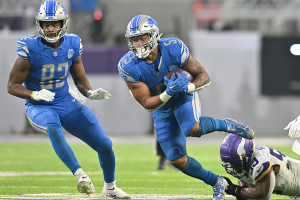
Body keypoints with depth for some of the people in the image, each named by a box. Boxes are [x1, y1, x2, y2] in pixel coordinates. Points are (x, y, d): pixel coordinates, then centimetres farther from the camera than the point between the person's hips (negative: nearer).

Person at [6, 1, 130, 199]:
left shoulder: (72, 45, -4)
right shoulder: (30, 49, -18)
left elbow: (80, 80, 9)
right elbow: (12, 86, -12)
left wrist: (91, 93, -13)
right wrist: (35, 94, -29)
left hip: (67, 103, 5)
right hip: (40, 108, -4)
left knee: (105, 146, 3)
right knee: (53, 127, -42)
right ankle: (80, 175, -43)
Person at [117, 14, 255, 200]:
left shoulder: (174, 49, -27)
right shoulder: (128, 66, -26)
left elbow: (204, 77, -19)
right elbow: (147, 104, -22)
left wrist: (189, 87, -40)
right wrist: (169, 93, -40)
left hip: (183, 96, -3)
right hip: (161, 110, 3)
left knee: (192, 129, -36)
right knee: (178, 160, 1)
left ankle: (226, 125, -6)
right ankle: (217, 183, 24)